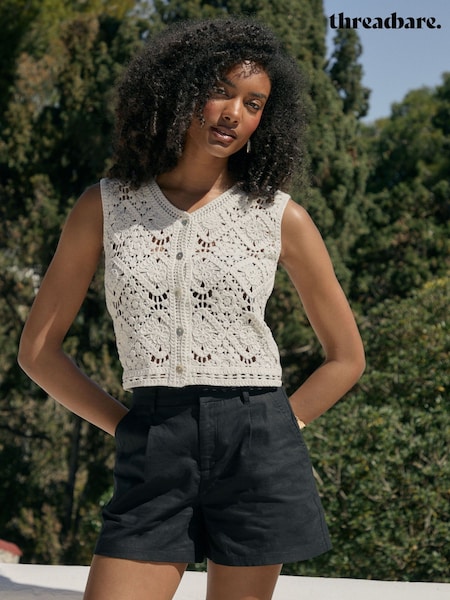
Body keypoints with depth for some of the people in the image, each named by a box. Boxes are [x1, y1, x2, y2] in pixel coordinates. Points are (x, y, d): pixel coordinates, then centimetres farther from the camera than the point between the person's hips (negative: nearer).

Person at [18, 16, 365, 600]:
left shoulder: (279, 215, 4)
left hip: (257, 448, 0)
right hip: (151, 458, 1)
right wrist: (128, 427, 3)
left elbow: (346, 357, 12)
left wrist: (272, 433, 3)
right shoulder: (104, 206, 5)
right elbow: (38, 349, 9)